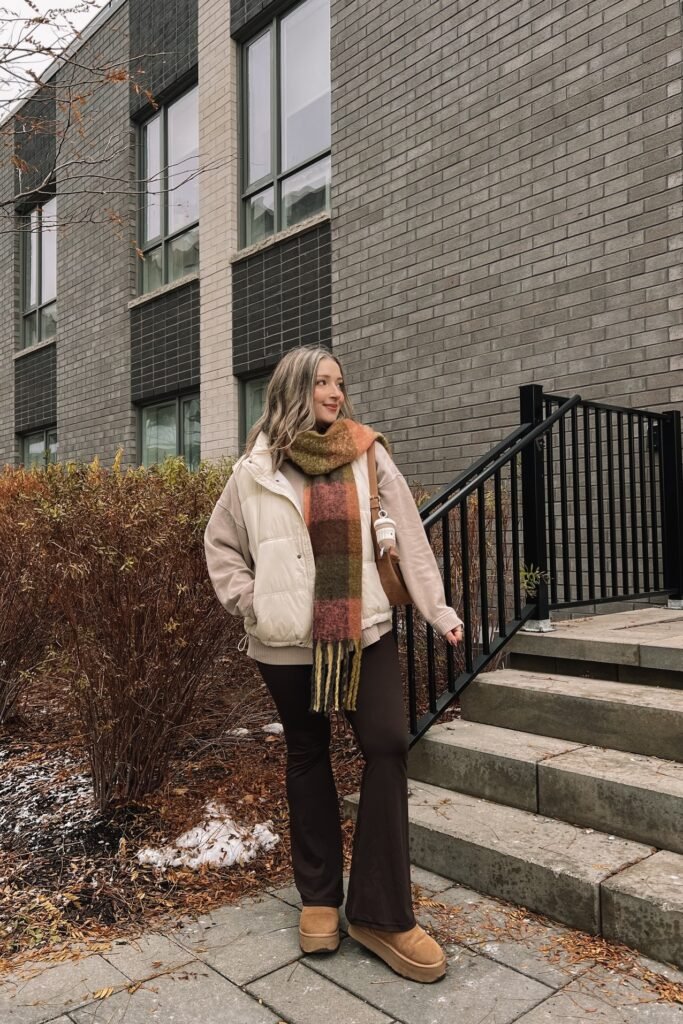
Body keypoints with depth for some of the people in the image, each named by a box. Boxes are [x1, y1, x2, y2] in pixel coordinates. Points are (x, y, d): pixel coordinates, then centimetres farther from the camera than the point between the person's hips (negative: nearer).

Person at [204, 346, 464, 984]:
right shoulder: (258, 467, -2)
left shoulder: (367, 455, -1)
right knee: (307, 756, 13)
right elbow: (220, 544, 8)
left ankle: (379, 913, 8)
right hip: (290, 640, 0)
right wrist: (250, 602, -3)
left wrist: (437, 608, -5)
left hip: (365, 630, 1)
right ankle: (319, 897, 31)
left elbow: (409, 537, -2)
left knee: (388, 746, -7)